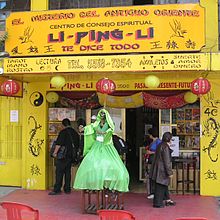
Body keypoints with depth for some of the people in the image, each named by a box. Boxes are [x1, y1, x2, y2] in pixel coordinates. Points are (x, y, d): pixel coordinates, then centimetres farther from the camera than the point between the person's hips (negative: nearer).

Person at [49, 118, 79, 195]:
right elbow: (77, 144, 18)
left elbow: (58, 144, -16)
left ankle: (57, 189, -5)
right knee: (68, 172, 13)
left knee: (59, 172, -4)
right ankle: (67, 189, 14)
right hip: (71, 155, 7)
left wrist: (55, 152, -11)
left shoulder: (63, 132, -9)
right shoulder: (75, 133, 12)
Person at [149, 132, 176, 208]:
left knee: (164, 185, 19)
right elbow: (167, 161, -20)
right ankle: (157, 203, 6)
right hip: (162, 170, -10)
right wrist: (170, 172, -16)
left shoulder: (160, 146, 10)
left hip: (158, 169, 10)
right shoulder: (165, 147, -19)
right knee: (161, 186, -1)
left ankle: (167, 199, 31)